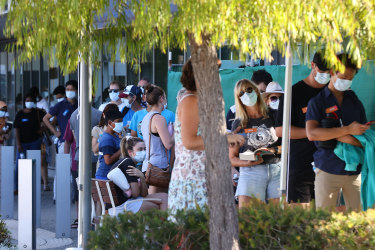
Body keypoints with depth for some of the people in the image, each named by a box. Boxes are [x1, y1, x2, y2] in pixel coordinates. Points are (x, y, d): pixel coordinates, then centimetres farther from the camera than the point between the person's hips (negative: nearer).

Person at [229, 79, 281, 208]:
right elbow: (232, 158, 7)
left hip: (276, 169, 1)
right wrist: (248, 163, -12)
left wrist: (276, 150, -9)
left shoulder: (273, 116, 10)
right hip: (250, 172, -1)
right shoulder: (239, 124, 8)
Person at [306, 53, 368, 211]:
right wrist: (348, 130, -15)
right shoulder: (317, 102, 3)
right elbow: (311, 133, -13)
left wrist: (347, 139, -9)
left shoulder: (354, 101, 15)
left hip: (354, 169, 3)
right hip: (328, 169, -3)